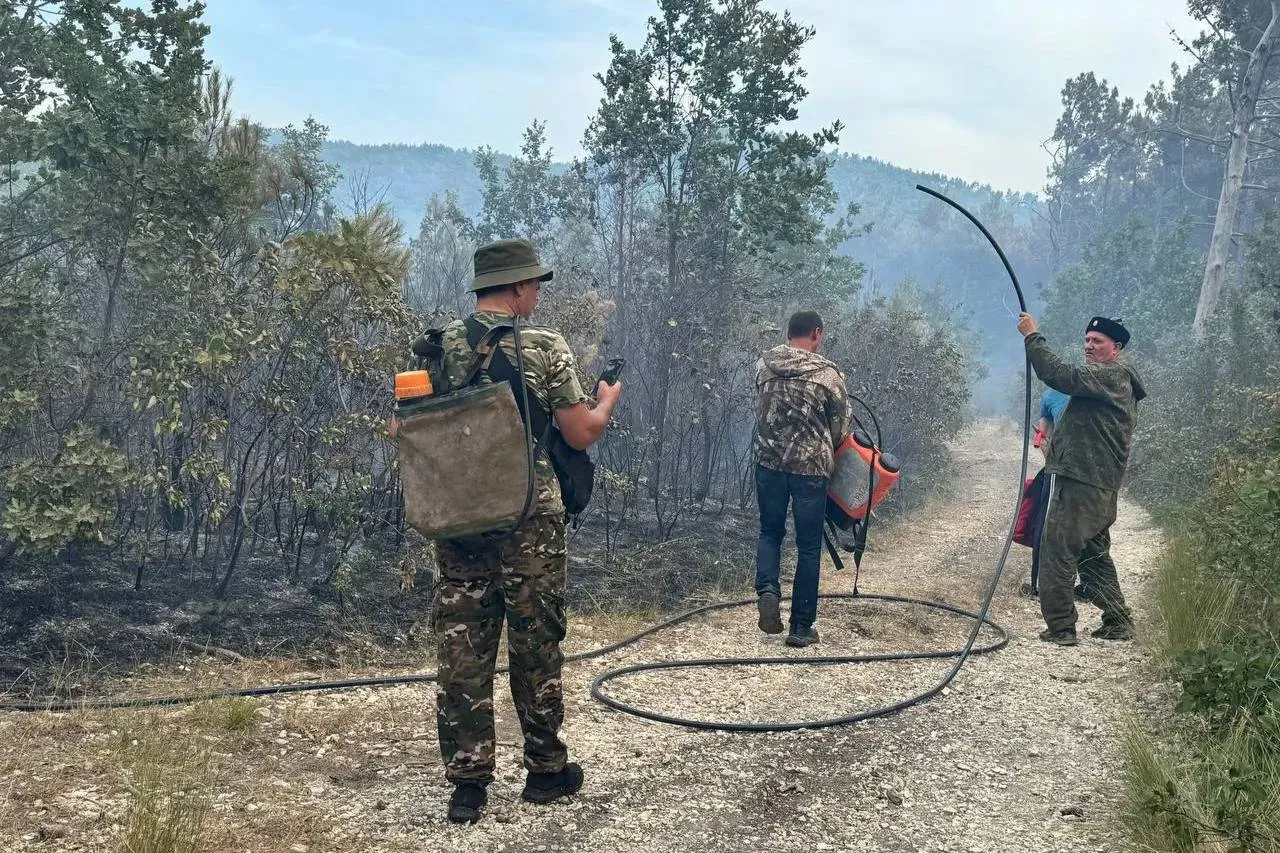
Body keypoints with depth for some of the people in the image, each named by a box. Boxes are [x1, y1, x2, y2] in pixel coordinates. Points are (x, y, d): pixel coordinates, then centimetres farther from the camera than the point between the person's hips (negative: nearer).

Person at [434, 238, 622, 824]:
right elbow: (581, 435, -6)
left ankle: (467, 783, 12)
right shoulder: (544, 347, -9)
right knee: (535, 647, 9)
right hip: (528, 522, -4)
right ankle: (546, 770, 22)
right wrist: (608, 400, 14)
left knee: (461, 651, 7)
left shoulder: (438, 348, 4)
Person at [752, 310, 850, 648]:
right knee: (808, 547, 8)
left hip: (769, 462, 3)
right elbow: (841, 426, 0)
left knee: (770, 532, 21)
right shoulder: (828, 373, -8)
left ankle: (767, 589, -5)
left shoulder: (764, 364, 0)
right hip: (811, 468, -3)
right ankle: (801, 627, 12)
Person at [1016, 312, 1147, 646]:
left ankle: (1060, 627, -8)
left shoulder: (1111, 375, -10)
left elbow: (1061, 375, -22)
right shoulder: (1117, 380, 23)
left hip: (1081, 482, -11)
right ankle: (1118, 622, 25)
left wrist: (1032, 336, -15)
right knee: (1094, 554, 19)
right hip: (1099, 484, 11)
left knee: (1057, 549, -9)